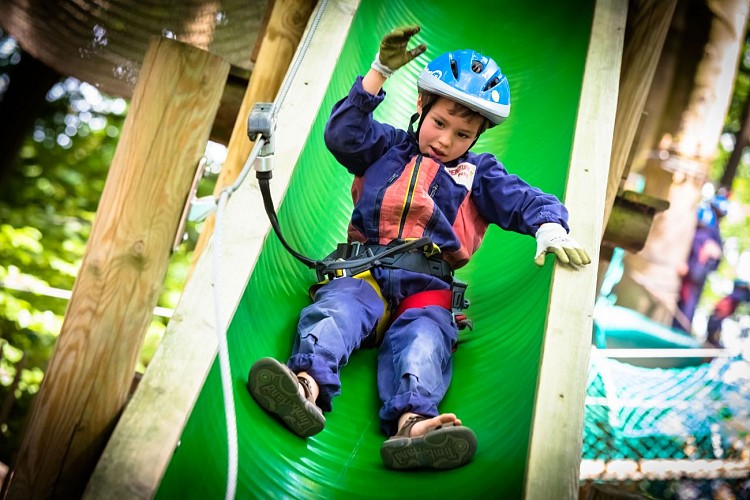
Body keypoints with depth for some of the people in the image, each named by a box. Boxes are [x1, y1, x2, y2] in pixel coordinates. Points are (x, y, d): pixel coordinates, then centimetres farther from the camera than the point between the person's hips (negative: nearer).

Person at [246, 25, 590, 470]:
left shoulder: (478, 172, 25)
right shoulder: (388, 147, 26)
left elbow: (526, 201, 13)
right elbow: (344, 135, 10)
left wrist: (550, 228, -11)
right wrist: (379, 74, 5)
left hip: (427, 286, 0)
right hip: (365, 271, 1)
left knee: (424, 339, -33)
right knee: (335, 310, -33)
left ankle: (412, 423, -60)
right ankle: (308, 384, -60)